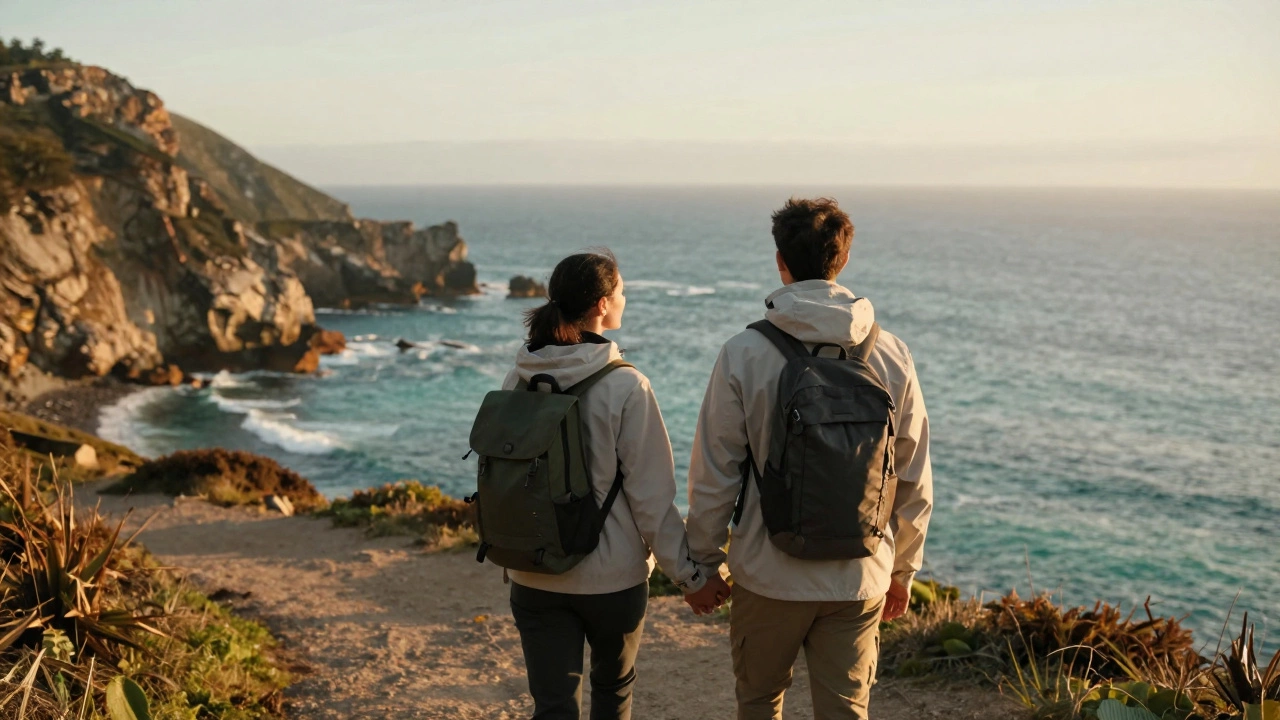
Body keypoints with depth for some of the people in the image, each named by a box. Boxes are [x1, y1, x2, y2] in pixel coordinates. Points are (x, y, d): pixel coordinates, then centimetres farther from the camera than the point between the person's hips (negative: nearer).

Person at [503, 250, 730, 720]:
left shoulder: (519, 381, -3)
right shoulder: (625, 386, -17)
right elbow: (651, 496, -16)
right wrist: (690, 575, -6)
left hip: (534, 577, 3)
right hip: (612, 576, -3)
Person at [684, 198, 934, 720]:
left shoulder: (744, 354, -10)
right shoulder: (890, 355, -2)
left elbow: (714, 475, -7)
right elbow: (914, 481, 3)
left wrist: (703, 562, 6)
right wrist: (902, 570, 15)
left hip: (770, 575, -2)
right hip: (860, 579, 2)